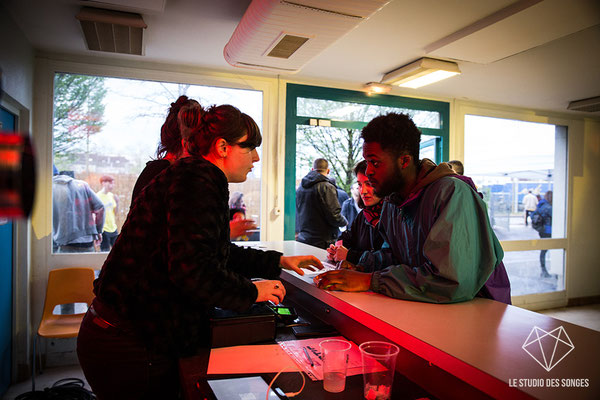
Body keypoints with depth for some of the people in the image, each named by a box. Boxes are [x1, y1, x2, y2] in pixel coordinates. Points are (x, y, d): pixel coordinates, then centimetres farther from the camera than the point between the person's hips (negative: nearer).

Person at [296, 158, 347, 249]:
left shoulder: (300, 187, 8)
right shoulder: (327, 188, -14)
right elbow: (334, 217, -16)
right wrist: (345, 222, 5)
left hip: (302, 239, 7)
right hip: (322, 242, -7)